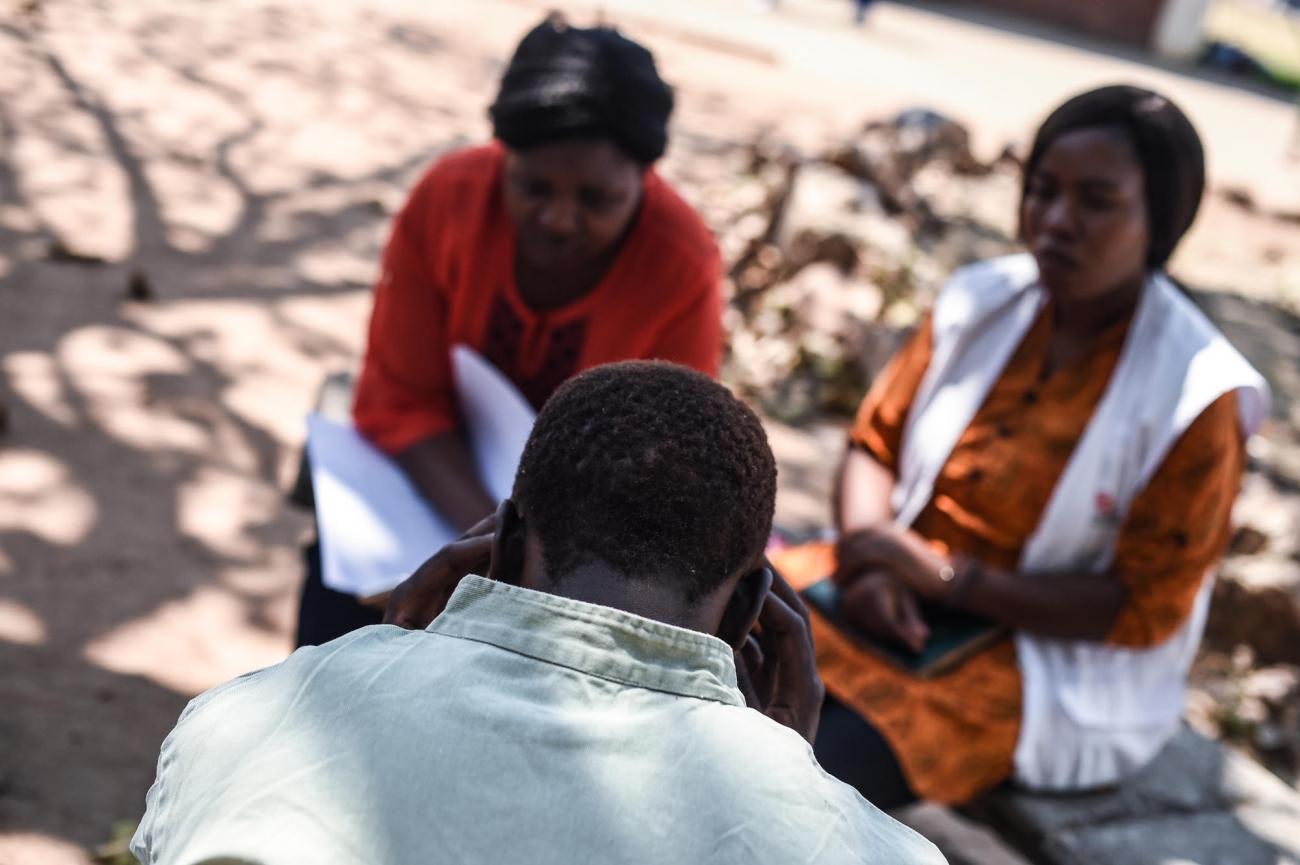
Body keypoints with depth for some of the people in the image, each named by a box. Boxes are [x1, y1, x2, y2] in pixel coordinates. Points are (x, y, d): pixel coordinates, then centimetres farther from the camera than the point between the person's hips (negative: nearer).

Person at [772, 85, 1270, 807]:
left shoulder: (1194, 396, -15)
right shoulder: (983, 301, -1)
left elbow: (1145, 611, -13)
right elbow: (876, 443, 7)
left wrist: (949, 576, -20)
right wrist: (869, 556, -15)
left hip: (1048, 657, -5)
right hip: (903, 582, 5)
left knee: (816, 769, -28)